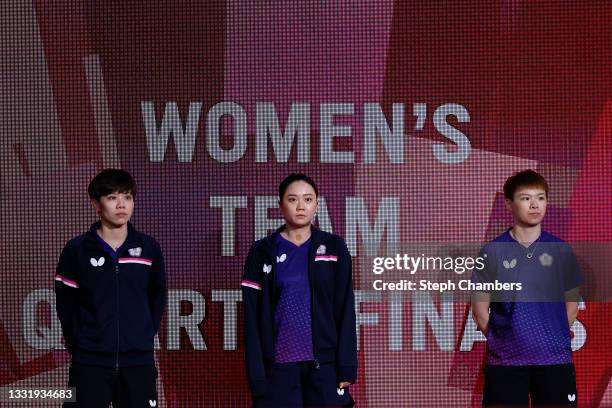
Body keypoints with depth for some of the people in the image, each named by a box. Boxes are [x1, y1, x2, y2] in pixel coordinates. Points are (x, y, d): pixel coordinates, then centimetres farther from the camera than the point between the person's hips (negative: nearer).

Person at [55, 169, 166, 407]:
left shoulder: (148, 248, 4)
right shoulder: (77, 250, -2)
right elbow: (65, 305, 5)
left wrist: (145, 337, 9)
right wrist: (77, 345, 5)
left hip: (138, 362, 2)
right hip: (90, 363, -2)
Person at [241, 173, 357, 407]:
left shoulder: (334, 248, 5)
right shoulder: (262, 252, 4)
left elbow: (345, 310, 3)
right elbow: (253, 318, 2)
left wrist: (347, 366, -5)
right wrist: (256, 375, -5)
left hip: (324, 363, 0)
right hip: (279, 365, 0)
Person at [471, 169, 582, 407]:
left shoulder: (561, 251, 5)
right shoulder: (493, 251, 1)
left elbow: (572, 303, 11)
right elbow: (480, 309, 4)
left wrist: (553, 339, 4)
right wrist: (501, 341, 1)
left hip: (555, 360, 1)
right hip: (505, 361, -1)